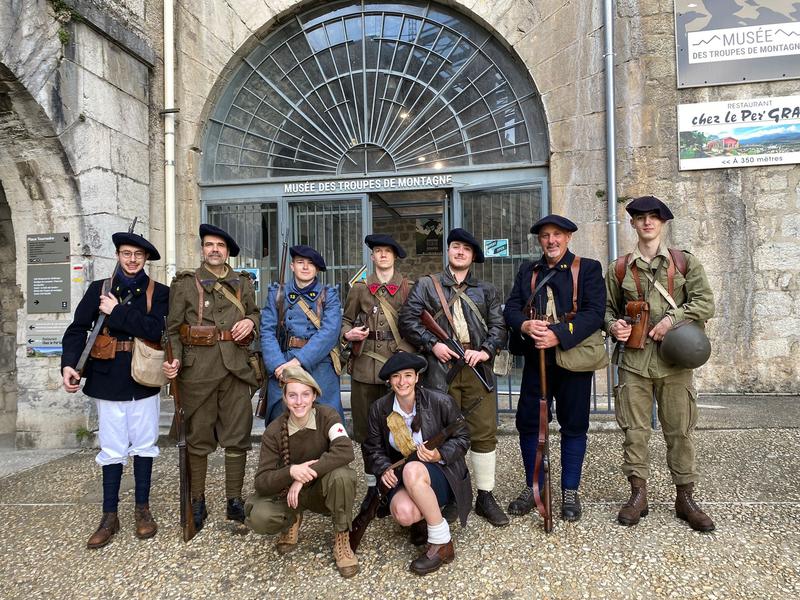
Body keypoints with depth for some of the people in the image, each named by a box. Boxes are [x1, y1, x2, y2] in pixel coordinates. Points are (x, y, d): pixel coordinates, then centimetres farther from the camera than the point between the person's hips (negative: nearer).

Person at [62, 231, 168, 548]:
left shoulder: (159, 292, 0)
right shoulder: (99, 289, 5)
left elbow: (156, 329, -15)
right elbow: (77, 329, 0)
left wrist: (117, 312, -14)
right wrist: (69, 364, -14)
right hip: (108, 379, 1)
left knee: (144, 444, 8)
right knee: (112, 448, 6)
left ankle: (142, 508, 24)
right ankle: (109, 516, 19)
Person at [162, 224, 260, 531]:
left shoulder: (244, 282, 14)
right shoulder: (184, 283, 6)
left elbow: (257, 313, 23)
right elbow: (173, 328, 4)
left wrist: (250, 321, 0)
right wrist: (175, 359, -12)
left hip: (236, 367, 2)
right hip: (197, 367, -2)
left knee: (237, 434, 4)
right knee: (198, 435, 6)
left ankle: (234, 499, 16)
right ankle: (197, 501, 20)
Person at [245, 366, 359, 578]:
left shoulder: (327, 416, -17)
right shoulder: (273, 432, -13)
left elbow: (345, 451, -34)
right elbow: (261, 482, -16)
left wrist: (304, 476, -35)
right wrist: (291, 472, -36)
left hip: (324, 490, -1)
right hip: (288, 492, 2)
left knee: (342, 475, -35)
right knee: (258, 517, -28)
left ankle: (342, 540, -11)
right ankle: (292, 519, 8)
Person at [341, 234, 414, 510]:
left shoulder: (409, 287, 8)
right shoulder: (359, 288, 11)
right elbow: (346, 320, 16)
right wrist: (348, 334, -6)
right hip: (366, 362, 2)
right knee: (367, 426, 7)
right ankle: (372, 486, 21)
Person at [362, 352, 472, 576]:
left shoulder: (441, 402, -12)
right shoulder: (380, 408, -3)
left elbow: (462, 438, -2)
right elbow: (372, 448, 8)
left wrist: (441, 455, -21)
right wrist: (384, 469, -12)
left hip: (441, 474, -2)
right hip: (401, 477, 3)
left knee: (412, 470, -38)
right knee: (403, 513, -33)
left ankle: (441, 543, -18)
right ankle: (421, 520, 10)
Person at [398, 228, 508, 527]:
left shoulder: (486, 290, 16)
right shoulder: (427, 285, 10)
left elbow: (498, 326, 10)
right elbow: (407, 319, 2)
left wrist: (485, 351, -7)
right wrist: (432, 344, -9)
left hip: (477, 368, 2)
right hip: (442, 368, -2)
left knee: (485, 432, 3)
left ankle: (485, 497, 16)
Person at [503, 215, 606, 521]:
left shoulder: (588, 268, 1)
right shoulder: (527, 271, 13)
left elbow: (594, 312, -11)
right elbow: (511, 308, 4)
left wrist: (558, 335, -23)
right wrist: (525, 325, -19)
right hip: (536, 358, 3)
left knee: (573, 425, 6)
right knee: (528, 423, 5)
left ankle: (570, 492, 22)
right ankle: (533, 486, 22)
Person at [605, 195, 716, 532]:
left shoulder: (685, 262, 6)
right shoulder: (619, 268, 8)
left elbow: (705, 303, -1)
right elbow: (608, 309, 14)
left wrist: (672, 319, -15)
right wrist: (613, 326, -7)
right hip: (634, 358, 1)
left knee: (680, 430, 6)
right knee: (635, 430, 3)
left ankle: (685, 497, 20)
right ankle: (638, 494, 16)